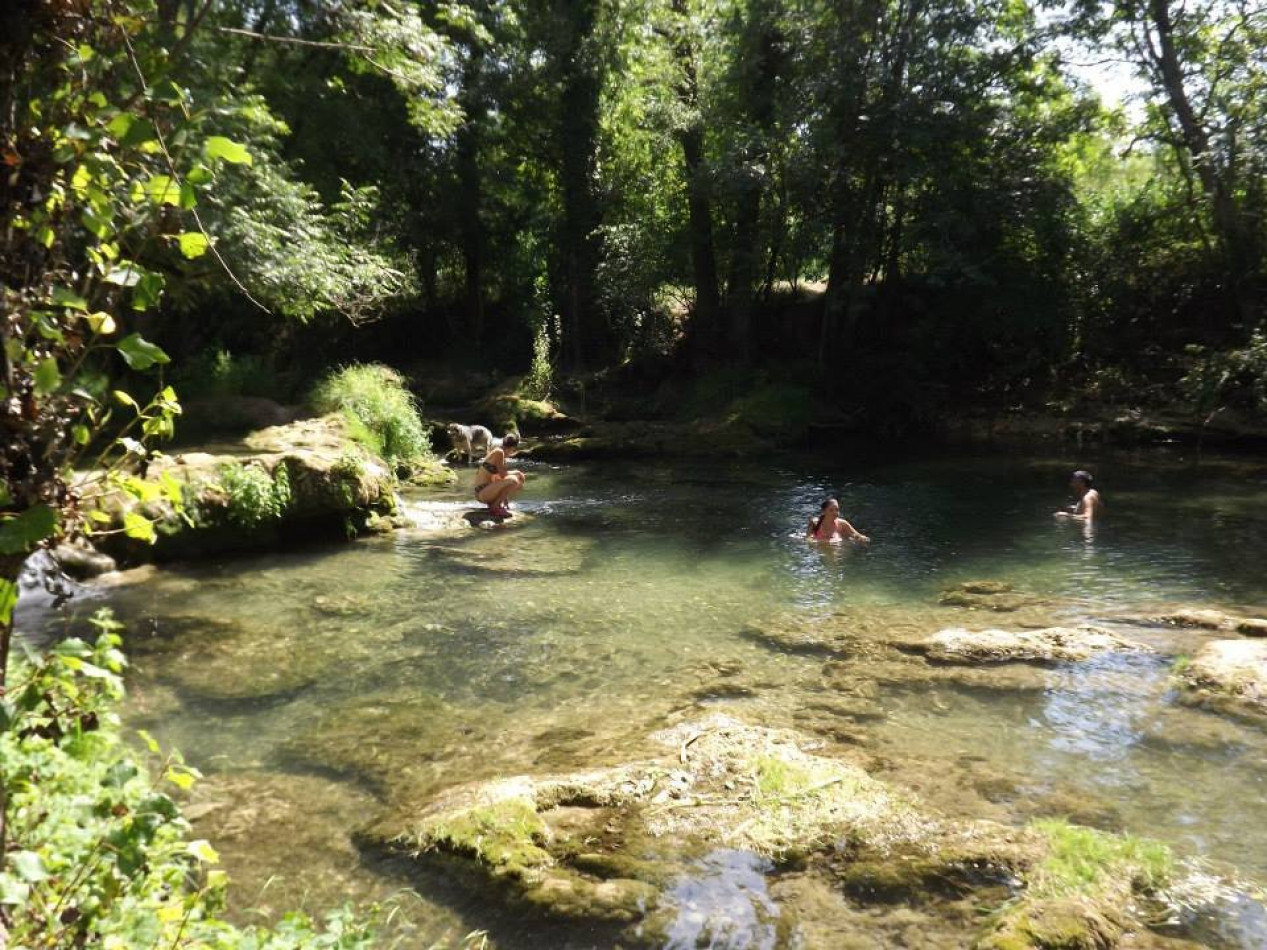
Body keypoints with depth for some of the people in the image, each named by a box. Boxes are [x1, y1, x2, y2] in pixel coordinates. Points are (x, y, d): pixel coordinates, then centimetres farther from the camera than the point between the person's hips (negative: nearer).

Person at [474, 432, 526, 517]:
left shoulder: (503, 456, 15)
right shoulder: (499, 452, -13)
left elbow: (501, 476, 18)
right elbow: (502, 474, -19)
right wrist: (517, 472, -2)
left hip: (485, 492, 10)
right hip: (482, 493, -10)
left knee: (519, 484, 16)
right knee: (512, 480, -26)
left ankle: (494, 503, 9)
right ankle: (495, 507, -13)